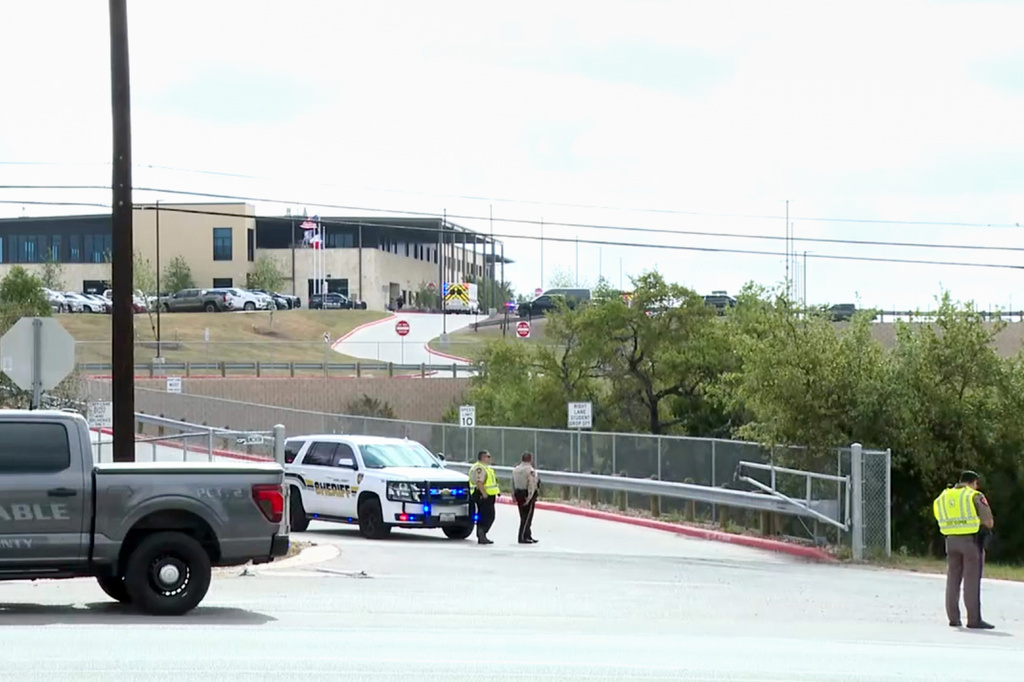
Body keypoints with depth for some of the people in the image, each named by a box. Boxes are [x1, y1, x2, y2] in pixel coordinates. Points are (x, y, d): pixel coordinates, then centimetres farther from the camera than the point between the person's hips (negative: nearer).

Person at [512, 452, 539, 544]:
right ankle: (522, 537, -4)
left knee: (524, 517, 15)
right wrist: (529, 497, -20)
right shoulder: (530, 470, -16)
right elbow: (531, 485, -21)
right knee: (527, 517, -3)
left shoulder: (516, 469, 8)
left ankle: (528, 536, 23)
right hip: (528, 495, -8)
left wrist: (514, 495, 16)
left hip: (518, 494, 8)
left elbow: (513, 483, 12)